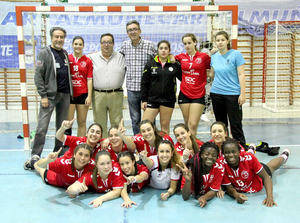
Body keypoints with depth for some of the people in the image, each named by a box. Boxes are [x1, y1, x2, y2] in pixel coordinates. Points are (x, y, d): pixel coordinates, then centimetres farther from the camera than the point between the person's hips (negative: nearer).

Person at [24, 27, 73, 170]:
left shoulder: (65, 53, 15)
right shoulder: (44, 53, -2)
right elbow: (38, 76, -7)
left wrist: (70, 92, 10)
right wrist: (43, 95, -14)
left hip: (65, 94, 6)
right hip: (50, 94, -6)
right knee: (42, 127, -9)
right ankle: (35, 156, -4)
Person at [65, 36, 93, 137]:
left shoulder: (87, 61, 6)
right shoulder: (67, 59, 5)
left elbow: (89, 79, 4)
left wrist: (89, 96, -3)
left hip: (83, 94, 1)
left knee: (82, 122, 6)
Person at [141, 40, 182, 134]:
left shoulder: (174, 64, 2)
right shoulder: (150, 64, 3)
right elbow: (144, 83, 4)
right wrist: (144, 100, 1)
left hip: (168, 100, 0)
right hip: (152, 99, 1)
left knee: (165, 126, 7)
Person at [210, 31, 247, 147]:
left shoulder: (236, 54, -4)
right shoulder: (214, 56, 10)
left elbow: (241, 75, -8)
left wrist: (242, 93, -13)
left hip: (232, 94, -5)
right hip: (216, 94, 5)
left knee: (235, 124, -3)